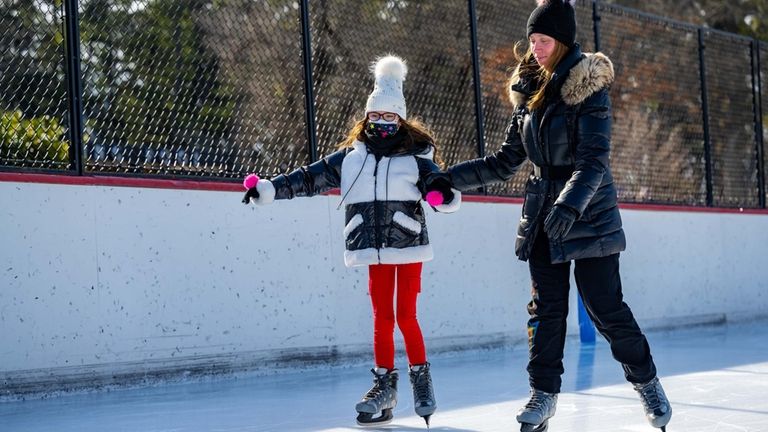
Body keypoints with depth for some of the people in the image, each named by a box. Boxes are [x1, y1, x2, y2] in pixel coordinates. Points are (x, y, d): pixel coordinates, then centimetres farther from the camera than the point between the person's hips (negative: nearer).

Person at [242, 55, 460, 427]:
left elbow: (438, 188, -7)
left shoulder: (415, 156, 0)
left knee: (406, 316, -2)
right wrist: (269, 189, -3)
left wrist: (447, 195, -30)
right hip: (375, 250, 2)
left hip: (409, 246, -2)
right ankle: (384, 385, 13)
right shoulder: (351, 157, 6)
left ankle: (421, 376, 16)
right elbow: (309, 178, 4)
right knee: (382, 318, 5)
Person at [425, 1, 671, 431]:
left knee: (605, 306, -1)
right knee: (546, 308, 6)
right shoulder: (531, 93, 8)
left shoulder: (589, 89, -11)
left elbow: (594, 160, -21)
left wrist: (571, 203, -36)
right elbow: (505, 162, 13)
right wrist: (451, 177, 5)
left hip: (588, 215, -6)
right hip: (542, 215, 6)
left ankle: (647, 382, 18)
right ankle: (544, 394, 14)